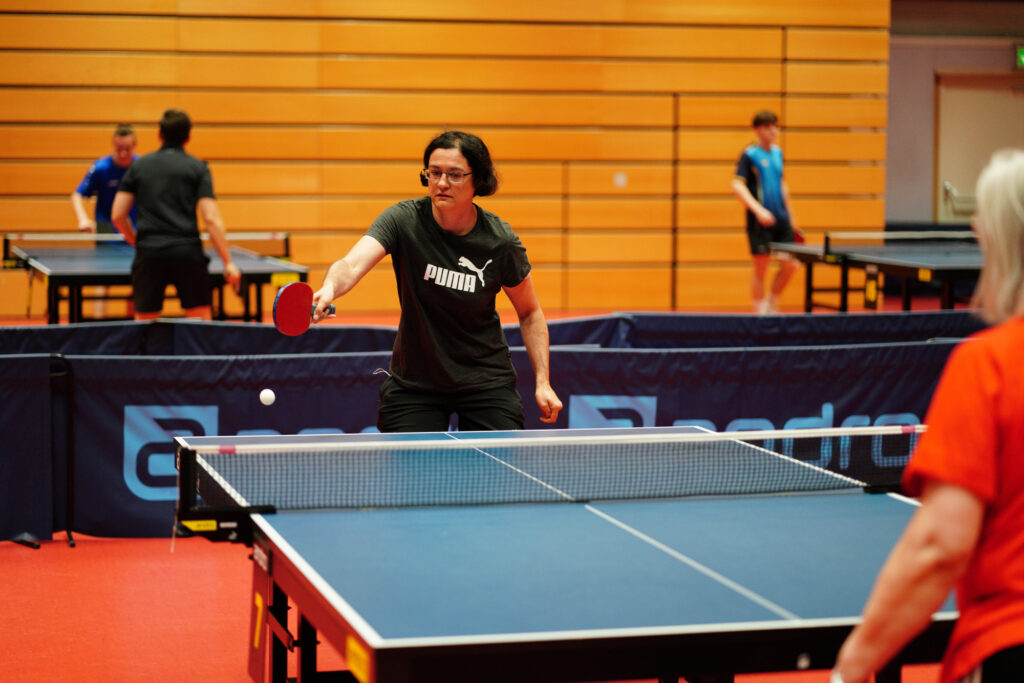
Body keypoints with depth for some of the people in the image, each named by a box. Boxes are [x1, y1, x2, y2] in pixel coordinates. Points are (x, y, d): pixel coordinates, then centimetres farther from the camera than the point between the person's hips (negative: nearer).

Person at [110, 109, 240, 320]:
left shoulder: (138, 166, 12)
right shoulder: (197, 168, 4)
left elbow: (118, 215, 8)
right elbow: (211, 219, -5)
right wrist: (228, 263, -3)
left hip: (149, 256, 2)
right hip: (188, 255, -2)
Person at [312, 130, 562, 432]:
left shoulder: (501, 241, -13)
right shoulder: (403, 219, -15)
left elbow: (530, 313, 2)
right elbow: (352, 264, -31)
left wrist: (542, 382, -5)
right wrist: (329, 288, -54)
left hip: (484, 381, 0)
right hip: (413, 382, 0)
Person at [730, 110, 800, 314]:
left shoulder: (777, 152, 13)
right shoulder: (749, 155, -8)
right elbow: (737, 186, -17)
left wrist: (788, 212, 23)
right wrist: (759, 210, -27)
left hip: (781, 220, 6)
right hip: (760, 221, -6)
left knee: (790, 265, 2)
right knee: (761, 268, -1)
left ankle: (771, 306, 20)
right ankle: (760, 313, 11)